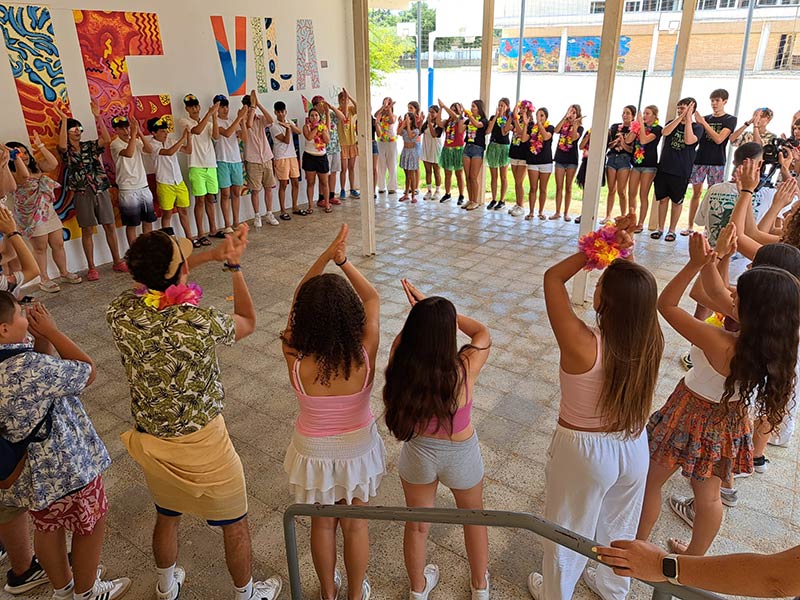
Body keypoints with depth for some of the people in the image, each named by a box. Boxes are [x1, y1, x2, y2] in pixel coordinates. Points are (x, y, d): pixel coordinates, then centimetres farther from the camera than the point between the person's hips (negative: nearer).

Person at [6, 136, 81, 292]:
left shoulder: (35, 166, 9)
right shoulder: (11, 175, -13)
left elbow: (53, 164, -3)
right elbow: (24, 175, -35)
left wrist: (40, 145, -4)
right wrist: (16, 157, -29)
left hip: (49, 212, 6)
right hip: (33, 216, -6)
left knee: (58, 244, 11)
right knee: (40, 248, 2)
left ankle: (64, 273, 24)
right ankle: (44, 280, 12)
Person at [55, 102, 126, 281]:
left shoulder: (90, 145, 7)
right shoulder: (66, 150, 1)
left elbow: (107, 139, -10)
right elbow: (62, 145, -23)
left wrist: (97, 117, -15)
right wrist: (64, 120, -22)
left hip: (101, 190, 2)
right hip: (82, 194, -2)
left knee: (110, 226, 5)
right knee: (87, 231, 3)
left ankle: (117, 262, 16)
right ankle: (91, 268, 10)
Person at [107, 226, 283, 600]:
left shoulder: (119, 313, -15)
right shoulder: (198, 323, -31)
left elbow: (152, 277, 7)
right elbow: (248, 322, -8)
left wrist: (212, 254, 2)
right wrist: (234, 265, -6)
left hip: (148, 441, 6)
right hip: (201, 446, -5)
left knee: (166, 517, 32)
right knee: (235, 524, 21)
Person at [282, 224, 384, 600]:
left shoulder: (295, 358, -29)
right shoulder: (364, 354, -30)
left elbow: (299, 298, -15)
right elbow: (372, 298, -13)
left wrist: (326, 255, -18)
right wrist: (343, 261, -17)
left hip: (314, 452, 0)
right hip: (357, 448, 0)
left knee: (322, 524, 25)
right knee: (355, 525, 23)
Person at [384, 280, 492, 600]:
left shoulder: (401, 361, -27)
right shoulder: (464, 368, -32)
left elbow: (402, 336, -2)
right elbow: (483, 332, -10)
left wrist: (423, 313, -8)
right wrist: (440, 312, -11)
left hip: (418, 454, 2)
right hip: (460, 456, -1)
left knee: (417, 525, 27)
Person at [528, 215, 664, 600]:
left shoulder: (581, 344, -34)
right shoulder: (651, 342, -20)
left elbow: (552, 277, -21)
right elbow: (635, 290, -1)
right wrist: (621, 249, -13)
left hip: (584, 452, -5)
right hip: (632, 449, 5)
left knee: (568, 530, 22)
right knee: (620, 528, 31)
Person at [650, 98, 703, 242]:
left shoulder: (697, 127, 2)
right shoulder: (672, 123, 11)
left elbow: (689, 140, -19)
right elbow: (664, 132, -11)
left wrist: (687, 119, -14)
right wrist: (680, 117, -13)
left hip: (681, 171, -3)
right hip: (664, 168, 3)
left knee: (676, 202, 6)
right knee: (663, 199, 7)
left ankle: (671, 230, 15)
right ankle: (660, 228, 17)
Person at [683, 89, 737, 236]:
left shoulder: (730, 120, 2)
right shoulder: (705, 118, 12)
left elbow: (719, 139, -13)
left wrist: (703, 123, -12)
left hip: (717, 162, -3)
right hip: (699, 159, 3)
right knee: (696, 193, 4)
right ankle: (690, 226, 8)